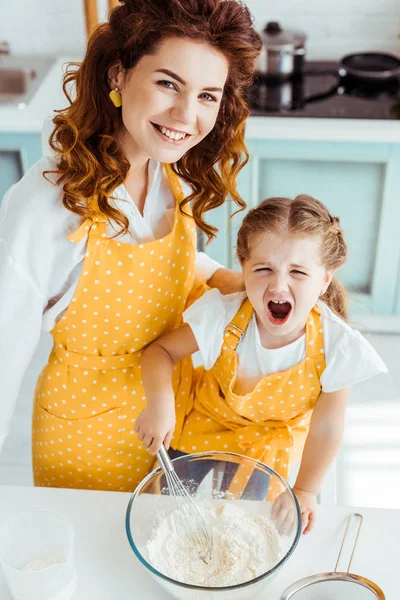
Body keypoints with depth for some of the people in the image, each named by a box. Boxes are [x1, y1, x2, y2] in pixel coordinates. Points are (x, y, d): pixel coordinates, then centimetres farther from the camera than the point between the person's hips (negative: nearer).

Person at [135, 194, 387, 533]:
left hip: (268, 447, 0)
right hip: (203, 423, 1)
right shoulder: (223, 316, -33)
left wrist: (304, 492, -14)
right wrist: (160, 401, -38)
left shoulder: (336, 348, -33)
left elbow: (326, 426, -19)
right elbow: (161, 350, -20)